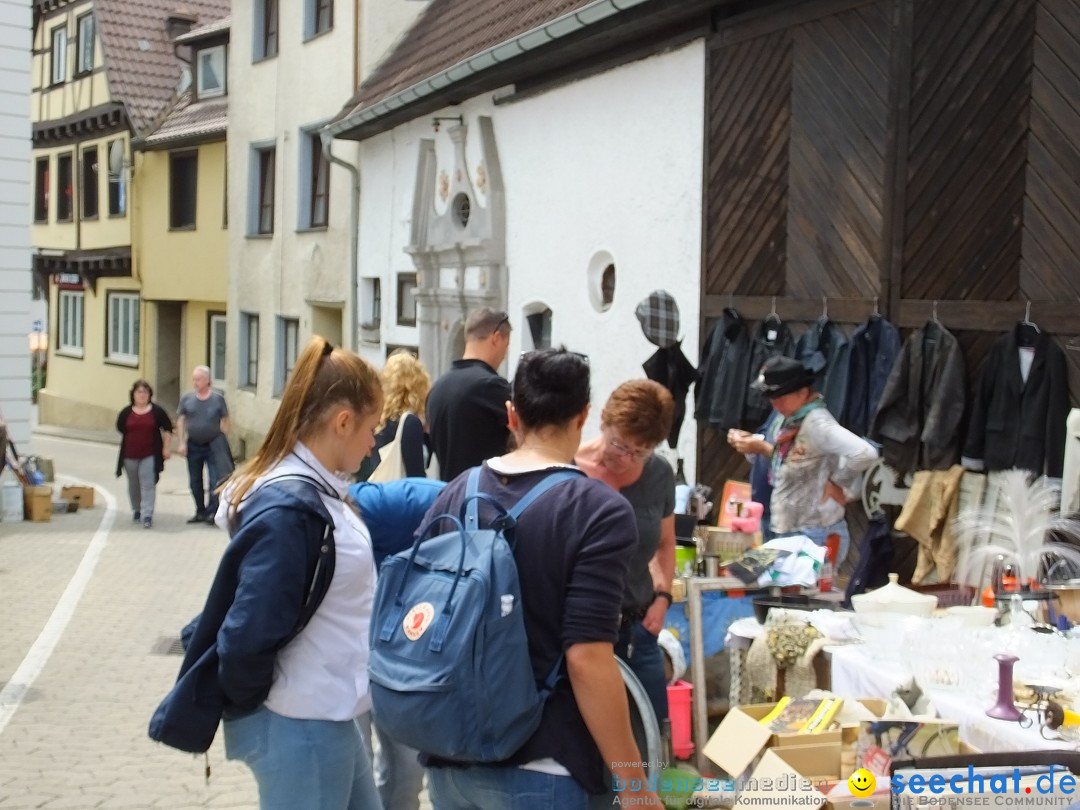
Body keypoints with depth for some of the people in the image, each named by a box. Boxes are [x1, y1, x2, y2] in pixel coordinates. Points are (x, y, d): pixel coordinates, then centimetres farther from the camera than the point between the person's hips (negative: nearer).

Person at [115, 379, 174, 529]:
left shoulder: (156, 411, -2)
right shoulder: (126, 412, 1)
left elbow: (168, 429, 5)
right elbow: (120, 428, 14)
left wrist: (166, 448, 0)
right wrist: (133, 439, 9)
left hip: (150, 455, -2)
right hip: (130, 455, 3)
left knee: (148, 484, -11)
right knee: (134, 485, 14)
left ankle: (147, 515, -13)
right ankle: (136, 511, 32)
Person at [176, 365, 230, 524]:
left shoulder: (217, 399, -6)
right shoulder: (187, 398, 0)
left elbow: (225, 421, 0)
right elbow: (180, 421, 3)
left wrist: (222, 442, -5)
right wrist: (182, 442, -3)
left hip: (213, 445, -3)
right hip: (193, 445, 3)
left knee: (215, 480, -9)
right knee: (195, 481, 12)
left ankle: (212, 511, -3)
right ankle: (200, 512, 24)